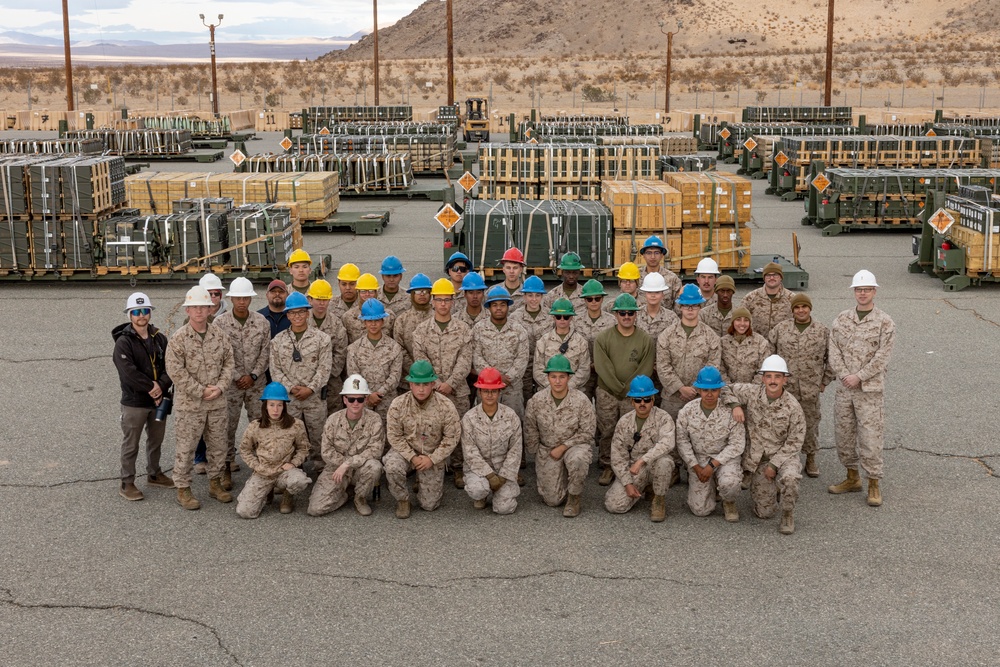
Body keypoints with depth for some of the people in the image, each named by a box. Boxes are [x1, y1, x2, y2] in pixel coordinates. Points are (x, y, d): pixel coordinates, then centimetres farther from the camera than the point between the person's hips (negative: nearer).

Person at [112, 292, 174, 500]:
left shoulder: (159, 339, 4)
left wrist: (161, 386, -17)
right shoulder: (124, 342, -13)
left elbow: (169, 366, -1)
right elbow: (129, 372, -22)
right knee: (131, 445, 2)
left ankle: (154, 474, 37)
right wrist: (151, 387, -19)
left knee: (156, 440, 20)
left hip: (158, 400, 6)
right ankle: (127, 483, 12)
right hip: (134, 402, -6)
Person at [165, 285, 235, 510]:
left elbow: (229, 362, 7)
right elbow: (176, 371, -14)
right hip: (189, 404, -4)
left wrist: (220, 386, -9)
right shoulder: (178, 338, -10)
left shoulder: (219, 334, 4)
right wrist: (201, 391, -15)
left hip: (217, 402, 4)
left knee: (218, 445, 14)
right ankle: (183, 488, 14)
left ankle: (215, 483, 30)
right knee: (185, 448, 2)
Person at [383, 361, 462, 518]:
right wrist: (412, 457, -20)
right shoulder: (398, 405, -16)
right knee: (392, 467, -35)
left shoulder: (446, 406, -17)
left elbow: (452, 437, -10)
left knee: (429, 505, 0)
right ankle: (402, 500, -5)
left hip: (433, 454, 0)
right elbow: (394, 436, -10)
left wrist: (432, 459, -16)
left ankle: (435, 484, 37)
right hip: (406, 450, 0)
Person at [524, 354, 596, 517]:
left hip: (575, 446, -2)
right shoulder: (536, 401, -8)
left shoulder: (581, 400, -13)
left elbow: (587, 432, -11)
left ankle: (574, 498, -13)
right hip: (547, 450, 2)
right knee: (552, 500, -5)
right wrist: (537, 456, 8)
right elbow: (530, 433, 4)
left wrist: (563, 447, -15)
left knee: (577, 459, -40)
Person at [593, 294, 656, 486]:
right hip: (607, 394, 1)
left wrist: (628, 389, -10)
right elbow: (602, 368, -7)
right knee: (607, 432, 5)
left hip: (633, 396, -1)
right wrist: (619, 389, -12)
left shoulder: (646, 340, 0)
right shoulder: (603, 338, -1)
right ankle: (607, 467, 18)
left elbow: (645, 370, -4)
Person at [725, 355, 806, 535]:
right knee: (764, 512, 2)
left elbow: (794, 441, -10)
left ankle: (788, 515, -9)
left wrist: (774, 464, -15)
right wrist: (735, 405, -17)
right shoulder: (752, 392, -9)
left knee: (789, 477, -38)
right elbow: (726, 390, 3)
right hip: (758, 458, 2)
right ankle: (770, 491, 38)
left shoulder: (792, 407, -14)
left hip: (784, 454, -2)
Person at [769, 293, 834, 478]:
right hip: (784, 386, 0)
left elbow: (831, 358, 9)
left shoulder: (823, 331, 4)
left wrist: (825, 381, 6)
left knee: (811, 423, 8)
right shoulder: (780, 329, 3)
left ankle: (811, 459, 23)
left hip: (811, 388, 0)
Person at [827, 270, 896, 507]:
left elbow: (882, 357, -10)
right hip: (844, 388, 4)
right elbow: (834, 351, 2)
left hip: (870, 389, -4)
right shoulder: (841, 319, 7)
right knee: (843, 434, 11)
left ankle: (873, 484, 8)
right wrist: (844, 375, -11)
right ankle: (852, 477, 27)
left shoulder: (885, 323, -4)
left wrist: (858, 377, -15)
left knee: (870, 436, -4)